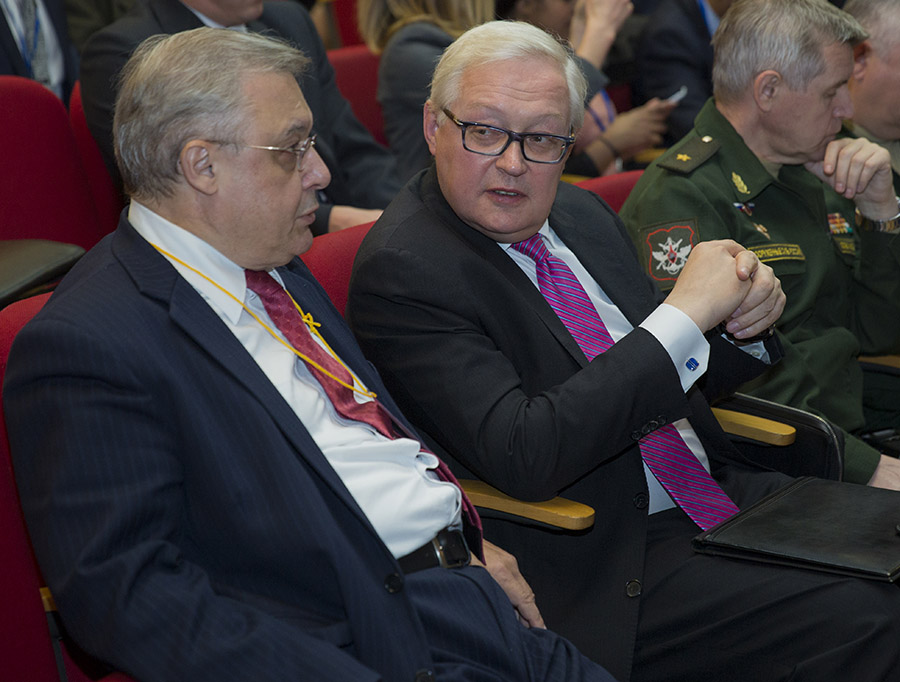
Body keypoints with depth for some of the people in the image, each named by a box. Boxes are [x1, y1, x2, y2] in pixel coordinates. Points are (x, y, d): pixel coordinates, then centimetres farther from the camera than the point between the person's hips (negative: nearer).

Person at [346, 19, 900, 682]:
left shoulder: (582, 213, 9)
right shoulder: (401, 267, -15)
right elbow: (523, 456, -25)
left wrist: (742, 320, -4)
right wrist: (685, 314, -21)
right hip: (611, 570, -8)